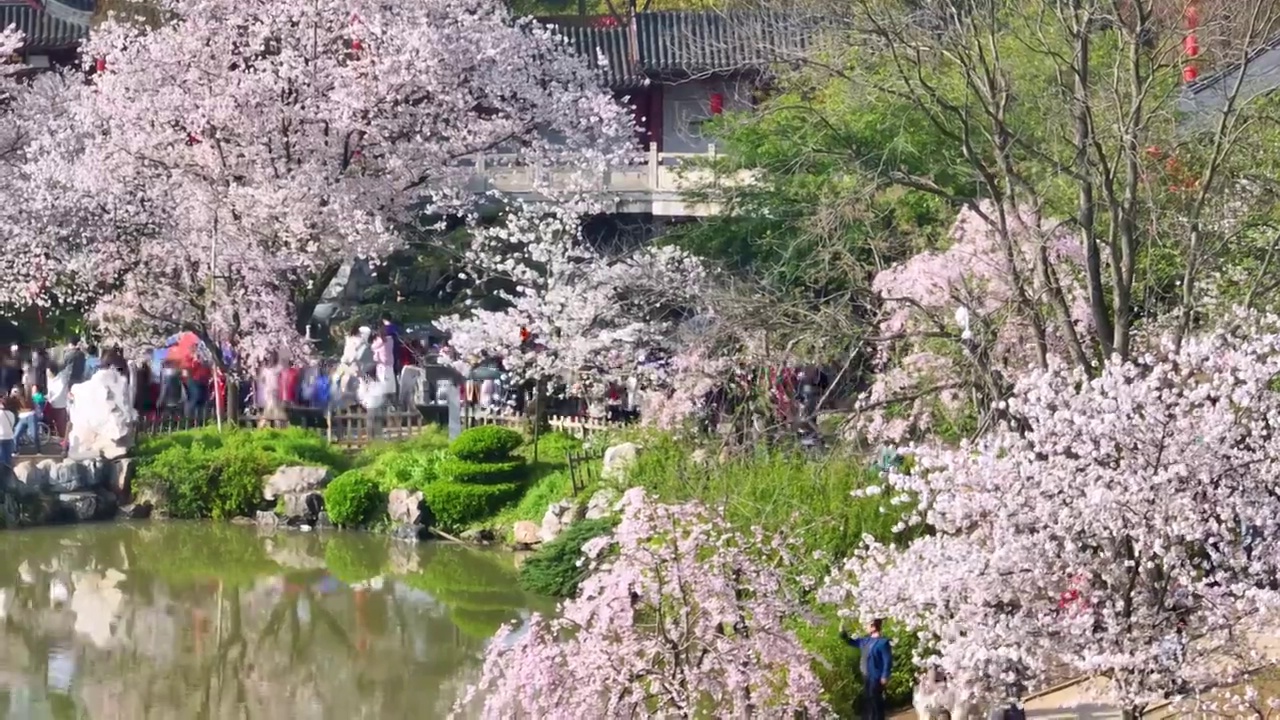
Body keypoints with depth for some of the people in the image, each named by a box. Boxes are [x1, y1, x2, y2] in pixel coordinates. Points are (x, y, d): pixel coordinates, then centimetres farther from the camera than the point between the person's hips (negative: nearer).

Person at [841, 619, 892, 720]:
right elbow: (853, 642, 26)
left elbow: (888, 660, -19)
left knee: (875, 701, -1)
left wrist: (885, 676, -20)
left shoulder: (883, 642, -18)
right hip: (866, 676, 9)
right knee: (866, 700, 17)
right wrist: (844, 635, 9)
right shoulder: (866, 639, 9)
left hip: (876, 677, -9)